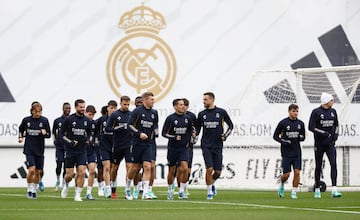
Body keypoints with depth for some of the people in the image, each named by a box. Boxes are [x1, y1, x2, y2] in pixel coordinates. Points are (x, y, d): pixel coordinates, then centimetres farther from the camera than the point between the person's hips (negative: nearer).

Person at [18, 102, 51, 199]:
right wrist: (21, 137, 2)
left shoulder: (44, 120, -4)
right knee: (31, 170, -15)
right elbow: (21, 129, 18)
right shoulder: (26, 120, -2)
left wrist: (44, 133, -23)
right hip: (29, 150, -1)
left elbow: (49, 135, -2)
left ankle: (34, 190, 25)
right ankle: (29, 190, 3)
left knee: (37, 172, 7)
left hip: (39, 150, 1)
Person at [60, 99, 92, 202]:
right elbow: (62, 133, 0)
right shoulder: (69, 119, -5)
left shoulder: (87, 121, 5)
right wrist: (69, 141, -14)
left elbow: (89, 133, 20)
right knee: (69, 174, -2)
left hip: (82, 151, 2)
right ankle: (66, 185, 33)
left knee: (81, 172, -11)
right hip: (70, 150, -2)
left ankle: (78, 195, -3)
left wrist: (88, 139, -2)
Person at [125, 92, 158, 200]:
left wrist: (154, 130, 5)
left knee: (147, 167, -9)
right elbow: (130, 125, -9)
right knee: (135, 167, 4)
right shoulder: (137, 111, -6)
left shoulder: (154, 113, 9)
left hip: (148, 144, 3)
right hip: (137, 143, -3)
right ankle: (127, 188, 26)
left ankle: (145, 192, -11)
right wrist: (139, 133, -19)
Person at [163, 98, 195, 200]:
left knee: (185, 169, -14)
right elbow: (164, 133, -7)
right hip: (172, 148, -2)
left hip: (183, 148, 2)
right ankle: (170, 191, 22)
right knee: (172, 170, 5)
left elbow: (190, 130, 21)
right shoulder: (170, 118, -7)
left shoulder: (187, 118, 4)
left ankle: (182, 191, -4)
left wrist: (188, 141, 10)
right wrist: (174, 137, -19)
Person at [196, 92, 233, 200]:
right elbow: (197, 128, 16)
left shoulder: (221, 112, 1)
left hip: (218, 146, 0)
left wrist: (225, 135, -3)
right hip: (206, 146, 0)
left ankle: (212, 183, 33)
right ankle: (209, 192, -1)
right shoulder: (201, 114, 6)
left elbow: (230, 125, 11)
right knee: (209, 169, -13)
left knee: (218, 171, 1)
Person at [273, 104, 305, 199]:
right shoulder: (283, 123, -4)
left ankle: (294, 192, 4)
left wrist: (300, 137, -9)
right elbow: (275, 136, 2)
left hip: (297, 153, 3)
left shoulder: (300, 123, 6)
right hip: (286, 153, -3)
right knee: (286, 174, -2)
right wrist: (283, 141, -16)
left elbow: (303, 137, 14)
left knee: (297, 172, -7)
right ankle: (281, 185, 29)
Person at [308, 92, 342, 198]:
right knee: (318, 167, 5)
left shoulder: (333, 111, 9)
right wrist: (324, 133, -17)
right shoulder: (316, 112, -7)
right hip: (319, 144, -3)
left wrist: (335, 134, 3)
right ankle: (317, 190, 17)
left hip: (330, 143, 3)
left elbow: (336, 125, 21)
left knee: (333, 164, -12)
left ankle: (334, 190, -18)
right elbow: (311, 127, -10)